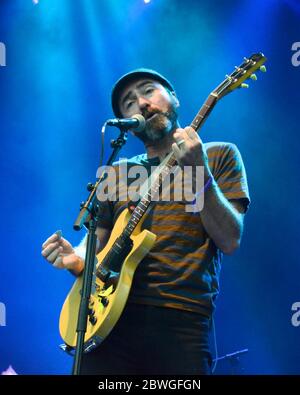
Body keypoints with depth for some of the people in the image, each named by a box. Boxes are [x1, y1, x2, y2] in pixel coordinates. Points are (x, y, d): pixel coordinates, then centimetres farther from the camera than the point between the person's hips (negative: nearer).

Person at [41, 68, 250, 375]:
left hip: (182, 323, -3)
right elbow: (96, 241, 17)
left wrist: (201, 174, -19)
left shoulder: (219, 155, 5)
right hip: (109, 315, 3)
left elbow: (230, 241, -6)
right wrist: (77, 260, -5)